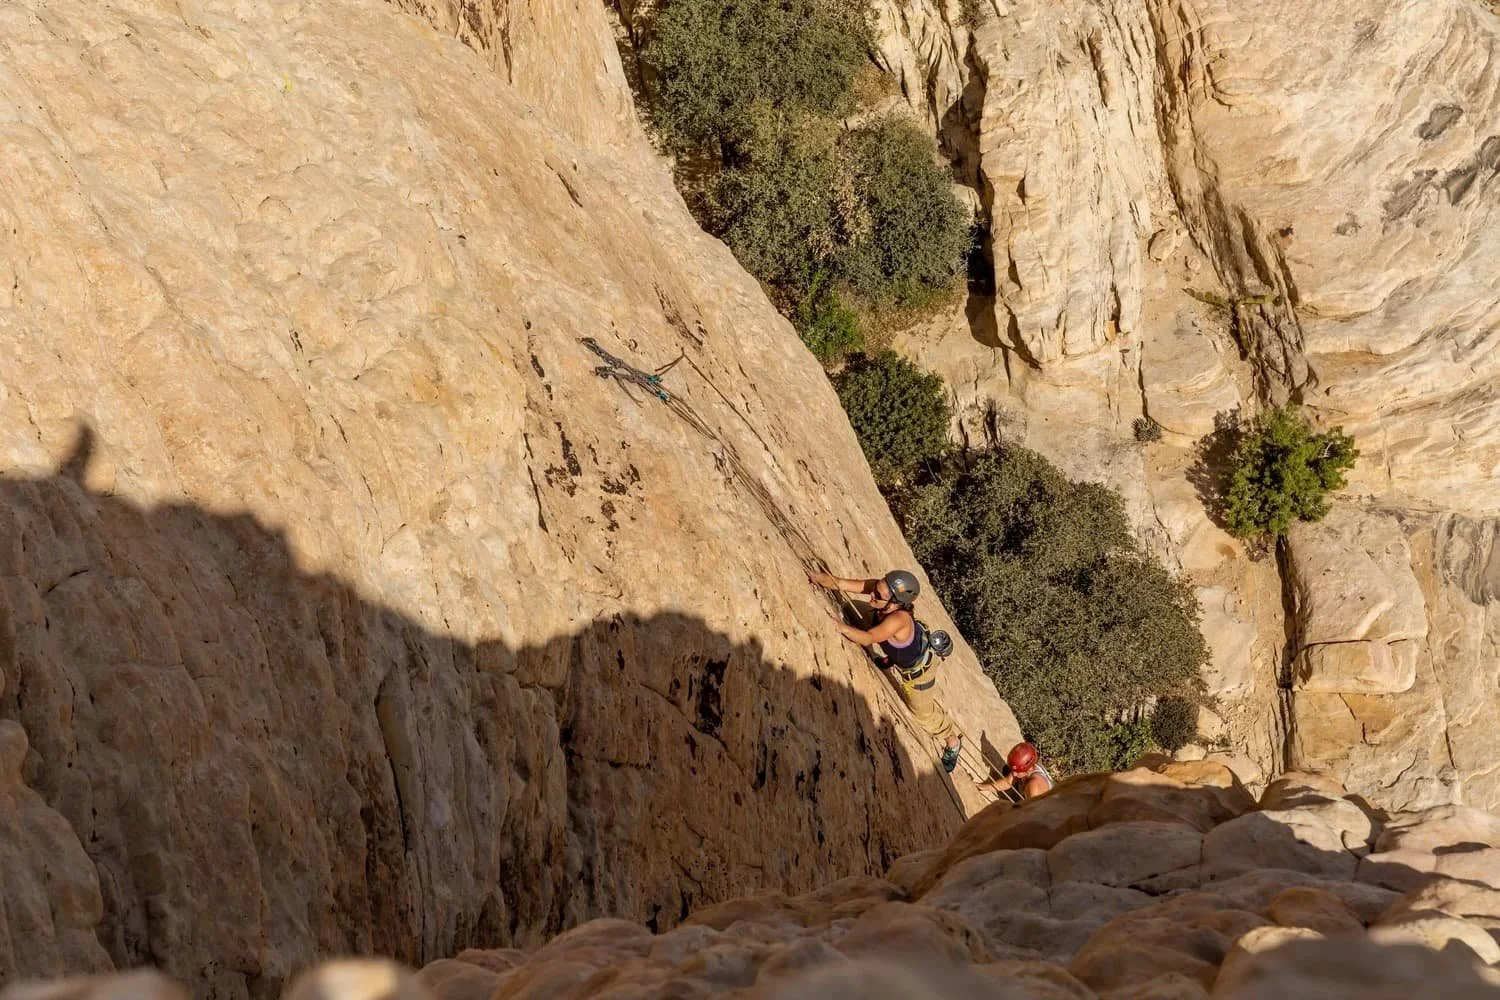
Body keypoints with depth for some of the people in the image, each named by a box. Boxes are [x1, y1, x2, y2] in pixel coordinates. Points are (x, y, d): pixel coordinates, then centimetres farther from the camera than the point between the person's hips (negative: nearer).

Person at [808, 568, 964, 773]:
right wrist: (817, 577, -51)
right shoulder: (880, 587, -31)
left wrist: (842, 626, -74)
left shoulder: (898, 619, -48)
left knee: (922, 712, 17)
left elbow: (868, 638, -61)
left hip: (916, 666, -6)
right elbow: (840, 584, -35)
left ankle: (952, 740, 45)